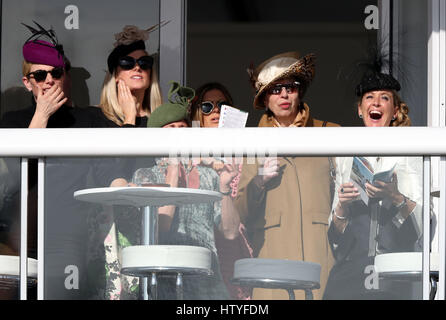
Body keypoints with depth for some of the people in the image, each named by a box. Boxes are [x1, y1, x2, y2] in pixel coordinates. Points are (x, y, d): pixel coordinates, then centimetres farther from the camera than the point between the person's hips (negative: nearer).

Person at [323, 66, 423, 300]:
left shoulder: (410, 153, 12)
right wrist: (342, 206, -3)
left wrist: (394, 198, -16)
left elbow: (425, 220, 0)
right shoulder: (346, 159, 19)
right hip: (351, 270, 2)